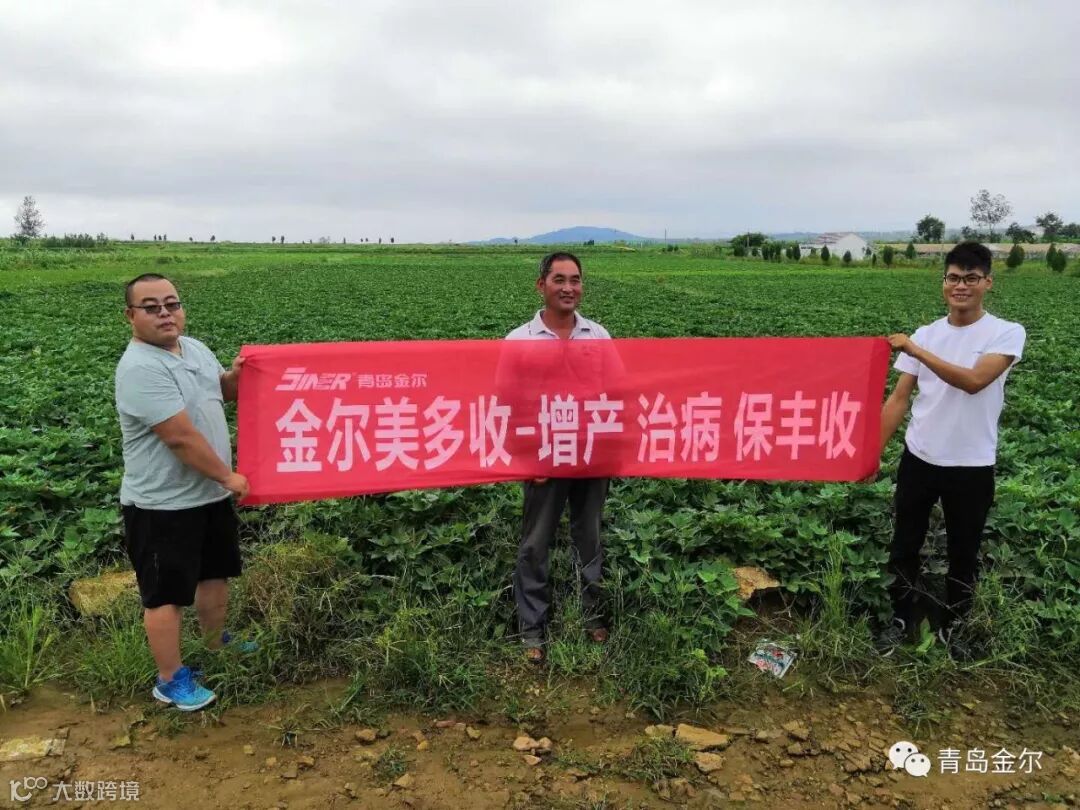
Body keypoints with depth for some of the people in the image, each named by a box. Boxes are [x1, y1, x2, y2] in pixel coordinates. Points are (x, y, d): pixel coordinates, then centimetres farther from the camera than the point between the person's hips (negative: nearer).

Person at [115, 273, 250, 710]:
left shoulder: (194, 348, 4)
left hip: (209, 493, 9)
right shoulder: (141, 369, -24)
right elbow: (181, 437, -27)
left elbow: (219, 392, 20)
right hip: (163, 504, -9)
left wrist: (234, 375, -3)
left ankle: (216, 643, 44)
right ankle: (170, 679, 21)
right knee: (167, 593, 5)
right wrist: (228, 476, -17)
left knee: (216, 572, 23)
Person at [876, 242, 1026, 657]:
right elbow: (898, 398, 1)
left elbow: (974, 381, -24)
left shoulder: (1008, 333, -8)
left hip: (972, 467, -2)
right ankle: (901, 619, 31)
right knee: (904, 545, 12)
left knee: (964, 553, 13)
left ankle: (953, 627, 33)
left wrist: (916, 350, -27)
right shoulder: (924, 334, 1)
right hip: (918, 460, 3)